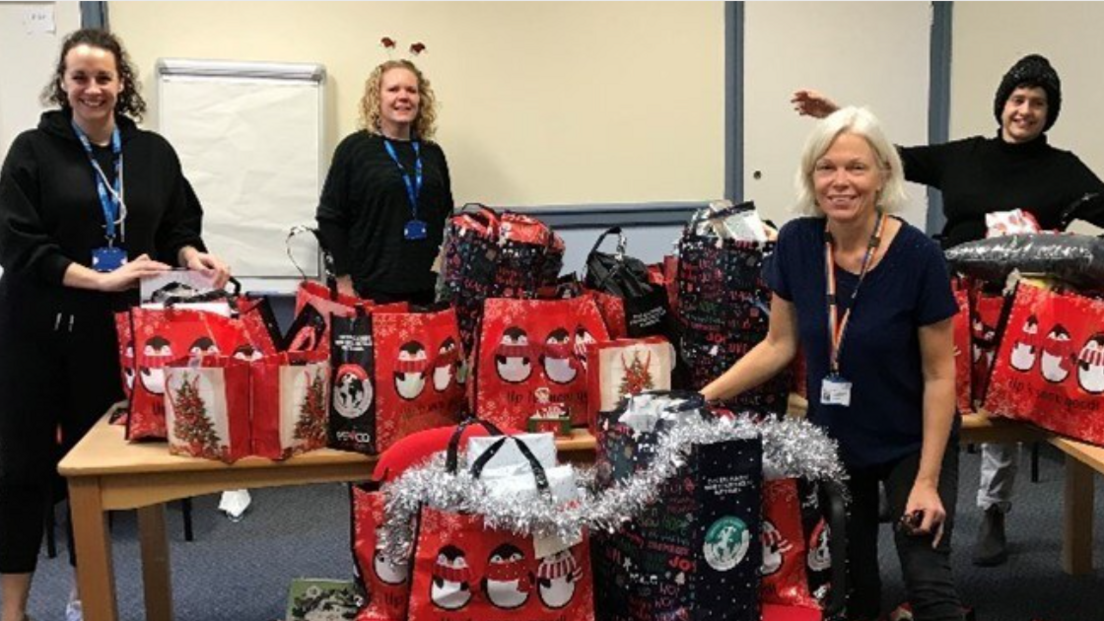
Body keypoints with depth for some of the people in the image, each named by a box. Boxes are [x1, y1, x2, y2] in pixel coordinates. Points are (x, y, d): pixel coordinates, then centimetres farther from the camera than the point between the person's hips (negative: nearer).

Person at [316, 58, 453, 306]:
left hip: (427, 288, 4)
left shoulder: (432, 153, 13)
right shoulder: (354, 148, -1)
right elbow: (330, 218, -2)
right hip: (372, 288, -4)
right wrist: (344, 281, -7)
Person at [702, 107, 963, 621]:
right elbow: (779, 345, 0)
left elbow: (939, 375, -14)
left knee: (927, 579, -12)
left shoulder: (917, 255, -21)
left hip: (910, 445, -3)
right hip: (832, 443, 4)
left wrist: (928, 479, -16)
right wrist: (704, 397, -8)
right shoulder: (796, 244, -11)